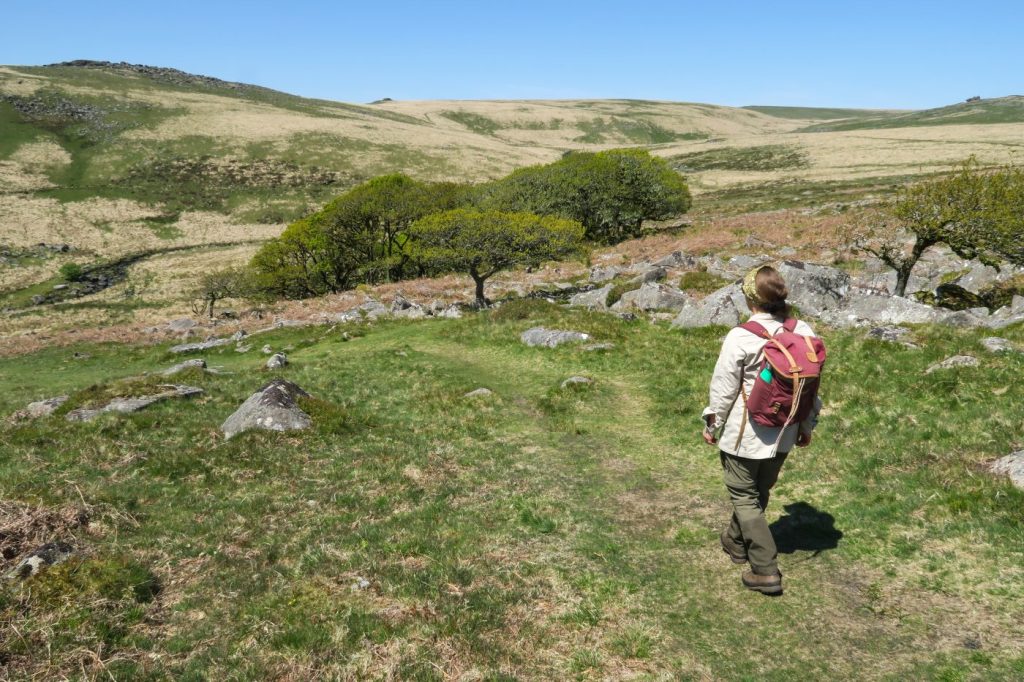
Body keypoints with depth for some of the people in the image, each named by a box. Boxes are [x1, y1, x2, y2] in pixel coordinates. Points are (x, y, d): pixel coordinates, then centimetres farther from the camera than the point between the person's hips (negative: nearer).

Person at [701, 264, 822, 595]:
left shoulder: (740, 337, -22)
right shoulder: (804, 332, -6)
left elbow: (724, 389, -13)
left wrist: (712, 424, 3)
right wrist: (807, 425, 17)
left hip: (745, 434, -6)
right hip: (783, 433, 6)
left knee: (744, 497, 10)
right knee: (759, 492, 23)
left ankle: (765, 570, 9)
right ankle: (737, 541, 44)